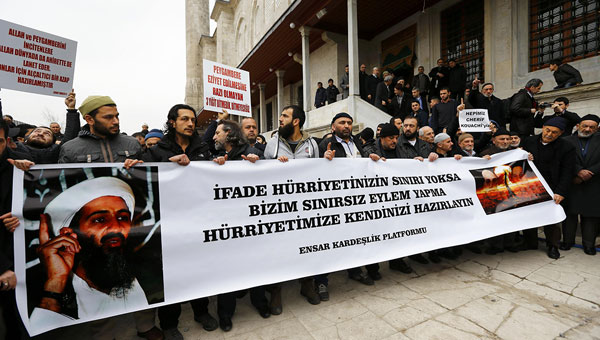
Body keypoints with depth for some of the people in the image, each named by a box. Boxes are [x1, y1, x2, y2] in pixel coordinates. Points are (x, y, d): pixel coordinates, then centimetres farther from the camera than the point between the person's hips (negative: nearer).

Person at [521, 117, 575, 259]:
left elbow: (567, 172, -5)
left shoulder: (566, 148, -3)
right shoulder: (529, 142, 4)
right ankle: (530, 243, 19)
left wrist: (560, 193, -13)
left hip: (551, 189, -2)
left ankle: (553, 246, 20)